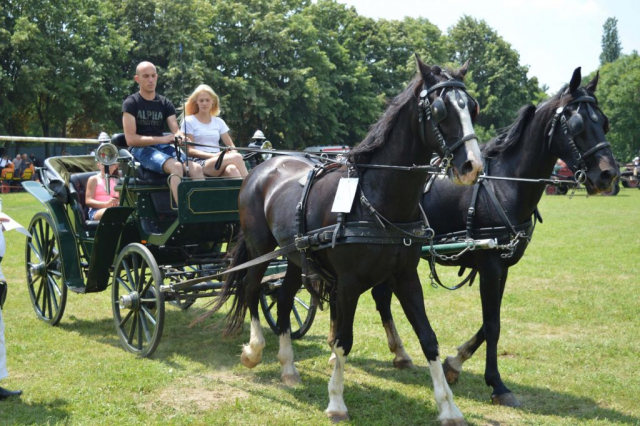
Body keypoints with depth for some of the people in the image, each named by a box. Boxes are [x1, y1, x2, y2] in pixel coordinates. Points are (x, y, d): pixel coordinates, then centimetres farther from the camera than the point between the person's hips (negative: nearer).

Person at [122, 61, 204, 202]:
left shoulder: (165, 103, 15)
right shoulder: (130, 103, 1)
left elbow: (176, 131, 5)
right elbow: (130, 139, -9)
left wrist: (180, 136, -22)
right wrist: (162, 139, -18)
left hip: (164, 148, 5)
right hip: (142, 149, -5)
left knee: (196, 168, -23)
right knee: (176, 166, -35)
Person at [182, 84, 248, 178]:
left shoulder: (219, 122, 22)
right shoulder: (189, 121, 9)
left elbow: (231, 146, 18)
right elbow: (190, 150, 0)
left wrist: (232, 152, -8)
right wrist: (213, 155, -14)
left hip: (218, 162, 4)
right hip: (200, 164, -4)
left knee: (231, 169, -37)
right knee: (237, 157, -31)